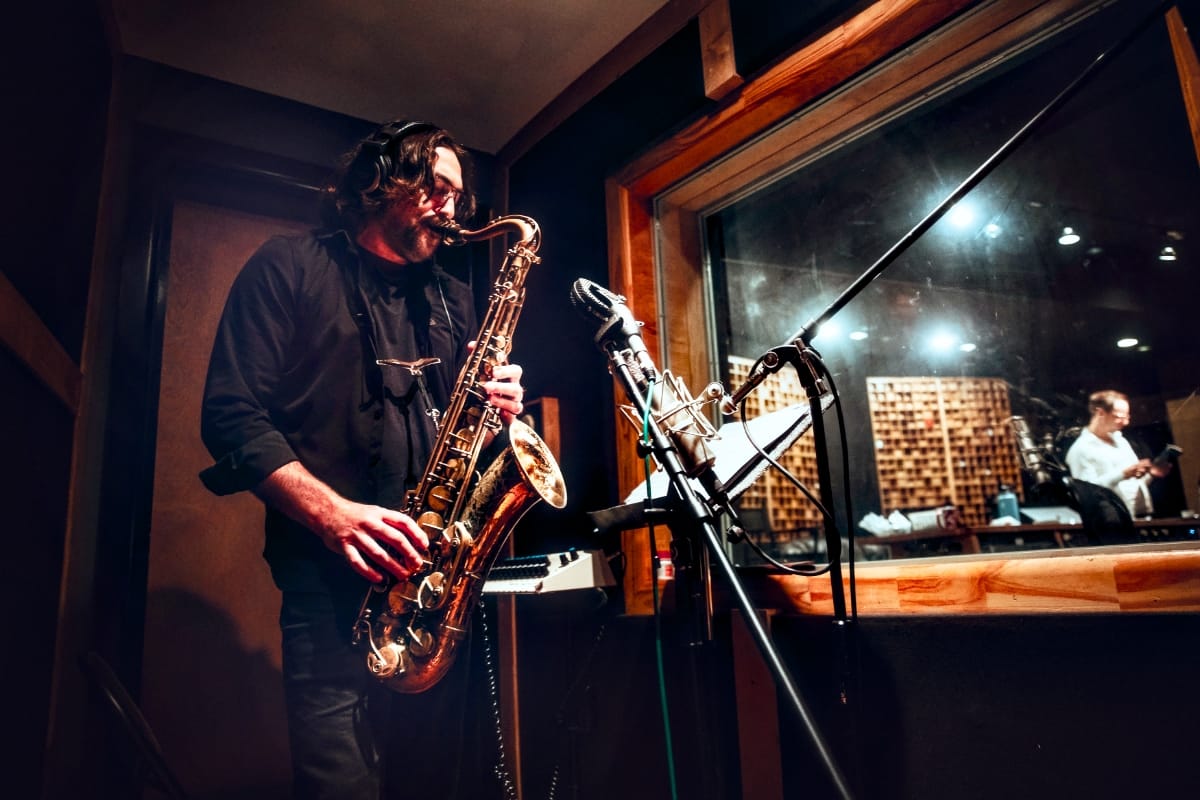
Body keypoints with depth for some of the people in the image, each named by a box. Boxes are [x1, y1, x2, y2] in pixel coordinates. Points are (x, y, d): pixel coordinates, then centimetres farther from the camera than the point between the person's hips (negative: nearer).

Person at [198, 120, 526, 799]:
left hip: (440, 570, 5)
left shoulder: (454, 299, 20)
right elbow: (233, 414, -4)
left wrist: (496, 405, -1)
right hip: (334, 573, -4)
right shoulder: (289, 267, 5)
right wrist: (331, 512, -18)